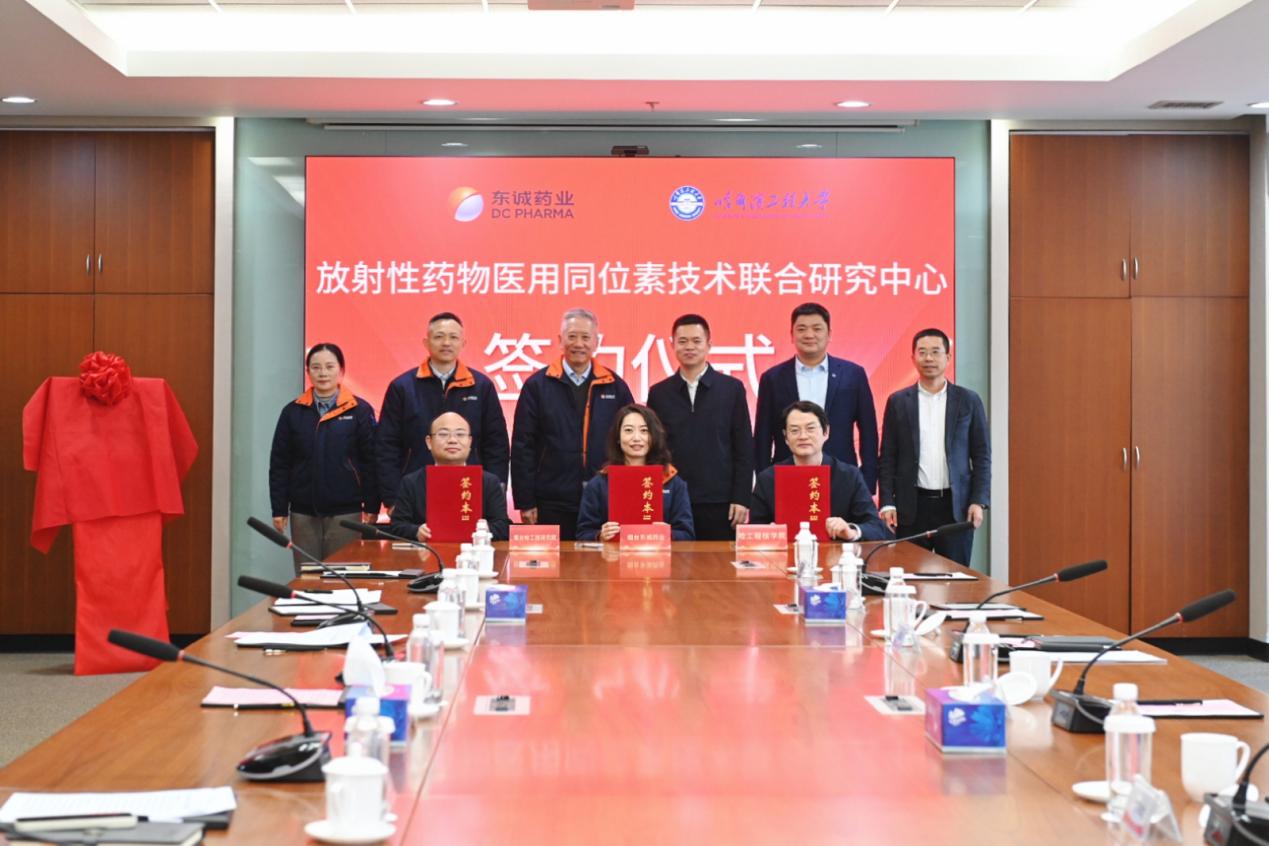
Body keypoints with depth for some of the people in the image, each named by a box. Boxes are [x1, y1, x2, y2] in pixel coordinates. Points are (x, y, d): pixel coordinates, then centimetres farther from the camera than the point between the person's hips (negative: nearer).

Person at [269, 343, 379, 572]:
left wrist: (371, 507, -3)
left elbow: (371, 462, -1)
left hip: (345, 512, -2)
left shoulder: (360, 410, -2)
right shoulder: (293, 412, 5)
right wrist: (279, 509, 2)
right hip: (303, 512, 2)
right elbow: (279, 464, 6)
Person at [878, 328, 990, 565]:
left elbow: (982, 455, 5)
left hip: (955, 506, 0)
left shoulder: (968, 401, 5)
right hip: (911, 507, 0)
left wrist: (979, 501, -4)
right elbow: (888, 458, 5)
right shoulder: (898, 402, 6)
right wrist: (887, 503, -3)